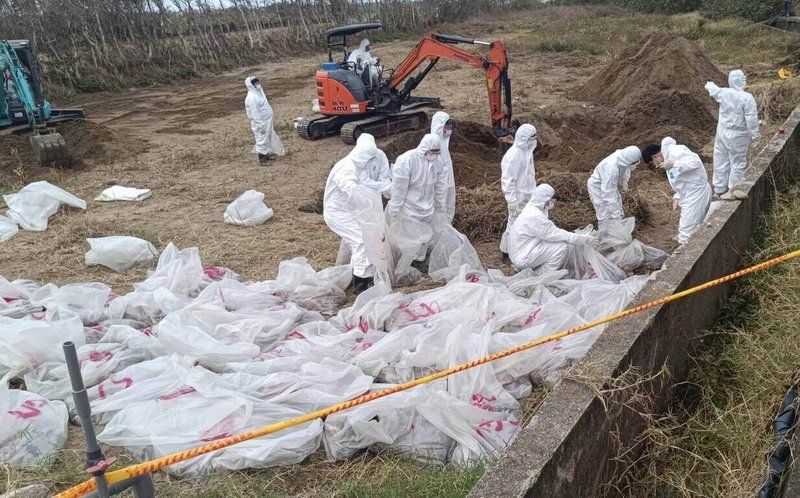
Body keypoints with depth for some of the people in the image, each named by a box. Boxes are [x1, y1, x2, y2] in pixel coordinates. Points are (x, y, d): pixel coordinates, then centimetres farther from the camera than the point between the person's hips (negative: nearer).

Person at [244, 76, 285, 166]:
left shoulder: (258, 92, 7)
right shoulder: (251, 98, -24)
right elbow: (254, 113, -24)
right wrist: (261, 125, -23)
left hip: (267, 120, 10)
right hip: (261, 122, -10)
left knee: (269, 138, 21)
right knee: (262, 140, 1)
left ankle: (267, 154, 37)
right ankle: (262, 160, 12)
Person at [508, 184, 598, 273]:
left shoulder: (533, 210, 6)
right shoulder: (534, 216, -23)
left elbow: (551, 232, 9)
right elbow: (555, 234, -19)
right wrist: (583, 240, -14)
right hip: (523, 258, -10)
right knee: (562, 247, -15)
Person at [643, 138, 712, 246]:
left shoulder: (676, 151, -17)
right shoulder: (668, 157, 14)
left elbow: (696, 162, -29)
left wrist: (674, 164, -30)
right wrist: (677, 197, 11)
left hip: (697, 193, -10)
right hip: (690, 195, 10)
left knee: (686, 232, -8)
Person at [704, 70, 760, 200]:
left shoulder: (723, 93, -5)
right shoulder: (747, 98, -20)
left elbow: (713, 90, 20)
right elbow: (751, 119, -18)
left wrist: (709, 85, 44)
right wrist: (755, 135, -6)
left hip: (722, 133, 6)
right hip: (738, 136, -5)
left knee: (721, 160, 15)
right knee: (737, 163, 5)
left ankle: (720, 188, 25)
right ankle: (732, 191, 9)